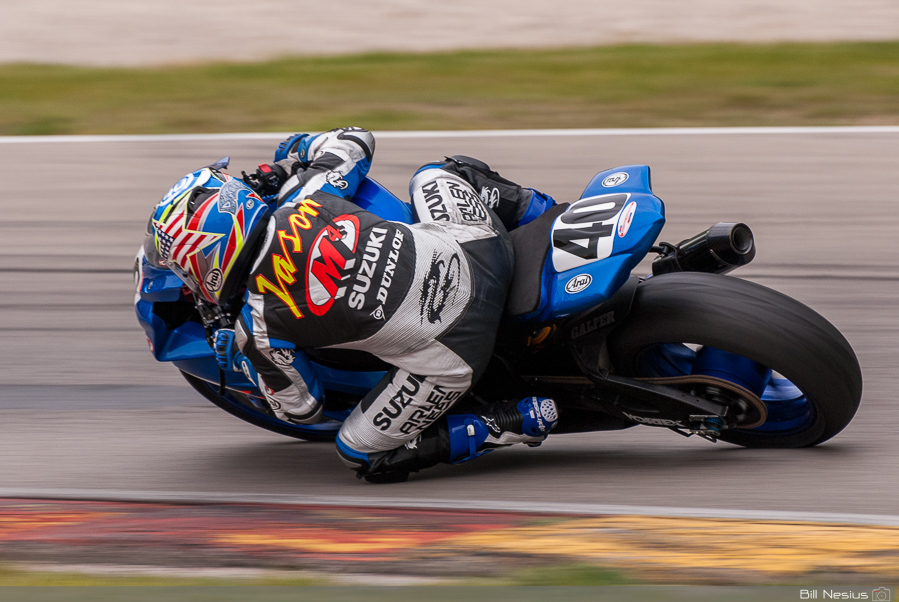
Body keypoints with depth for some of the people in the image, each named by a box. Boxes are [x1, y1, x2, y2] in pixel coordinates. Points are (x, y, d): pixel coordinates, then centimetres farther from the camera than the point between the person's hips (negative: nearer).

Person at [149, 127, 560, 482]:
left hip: (451, 354, -5)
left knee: (362, 454, 13)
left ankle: (513, 424, 4)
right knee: (434, 176, 33)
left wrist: (239, 357, 19)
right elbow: (355, 139, 16)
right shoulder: (307, 197, -4)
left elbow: (302, 408, 4)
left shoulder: (260, 325, -12)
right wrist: (288, 166, 31)